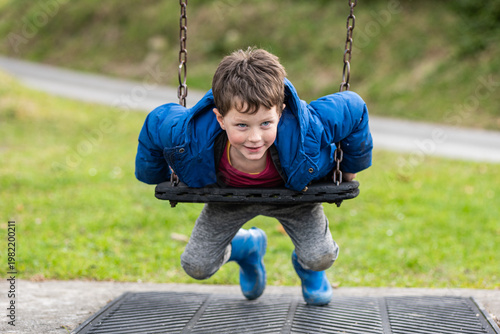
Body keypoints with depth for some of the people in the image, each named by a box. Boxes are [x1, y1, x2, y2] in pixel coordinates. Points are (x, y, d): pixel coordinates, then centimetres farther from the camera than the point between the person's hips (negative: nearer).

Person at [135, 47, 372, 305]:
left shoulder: (306, 132, -45)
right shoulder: (190, 136, -42)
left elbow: (352, 107, -27)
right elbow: (156, 121, -19)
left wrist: (350, 168, -9)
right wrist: (156, 176, -1)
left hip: (294, 192, -1)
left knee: (320, 258, -19)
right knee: (197, 267, -3)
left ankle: (305, 264, 24)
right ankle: (247, 247, 33)